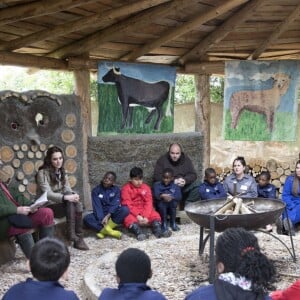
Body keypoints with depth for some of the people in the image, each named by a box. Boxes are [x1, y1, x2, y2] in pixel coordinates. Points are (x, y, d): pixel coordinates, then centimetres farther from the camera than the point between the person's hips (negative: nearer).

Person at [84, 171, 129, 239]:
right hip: (100, 215, 0)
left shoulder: (116, 190, 1)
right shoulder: (96, 190, -2)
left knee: (125, 209, -29)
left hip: (113, 215, 0)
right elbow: (97, 207, -12)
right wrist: (102, 220, -28)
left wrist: (107, 216, -28)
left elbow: (115, 204, -12)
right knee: (86, 219, -29)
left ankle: (104, 230, -30)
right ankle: (111, 232, -36)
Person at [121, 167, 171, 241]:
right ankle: (139, 233, -54)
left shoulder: (146, 187, 4)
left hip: (144, 211, 3)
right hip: (131, 212, -3)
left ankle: (158, 231, -41)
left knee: (155, 215, -22)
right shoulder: (126, 189, -5)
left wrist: (146, 216, -21)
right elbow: (127, 205, -13)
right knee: (129, 219, -34)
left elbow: (148, 203, -5)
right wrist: (137, 216, -24)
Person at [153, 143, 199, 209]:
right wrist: (173, 181, -24)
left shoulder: (186, 159, 3)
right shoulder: (162, 160, -7)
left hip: (183, 186, 3)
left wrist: (185, 180, -23)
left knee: (197, 186, -21)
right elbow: (157, 177, -14)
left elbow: (193, 174, 0)